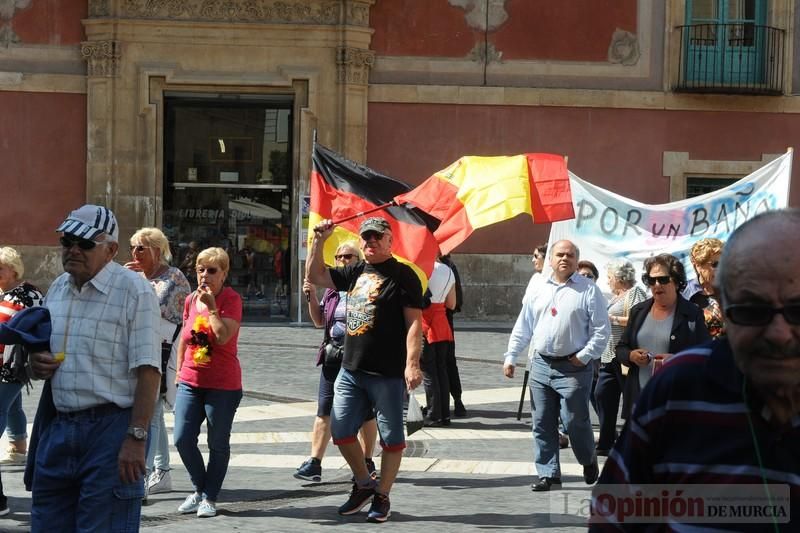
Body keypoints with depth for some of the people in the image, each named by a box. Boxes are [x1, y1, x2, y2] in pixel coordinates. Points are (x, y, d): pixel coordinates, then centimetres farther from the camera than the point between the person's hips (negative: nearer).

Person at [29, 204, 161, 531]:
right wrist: (36, 364, 2)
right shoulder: (57, 289, 14)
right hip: (58, 427, 7)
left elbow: (148, 371, -15)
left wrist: (136, 438, -21)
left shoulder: (133, 290, -9)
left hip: (110, 428, -7)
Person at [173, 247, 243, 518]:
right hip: (190, 382, 5)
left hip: (222, 386, -5)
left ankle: (209, 498, 16)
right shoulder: (191, 299, 7)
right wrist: (180, 371, 17)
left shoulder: (231, 299, -9)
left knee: (218, 444, 5)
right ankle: (199, 489, 20)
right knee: (183, 439, 0)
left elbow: (223, 337, -22)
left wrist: (211, 306, -20)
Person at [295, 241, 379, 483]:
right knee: (324, 410, 1)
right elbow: (319, 321, 16)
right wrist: (312, 298, 2)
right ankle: (314, 462, 0)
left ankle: (367, 463, 18)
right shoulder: (332, 288, 12)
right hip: (333, 354, 5)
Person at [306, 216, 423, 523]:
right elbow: (315, 276, 22)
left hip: (388, 374, -7)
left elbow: (414, 323, -12)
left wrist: (412, 364, -21)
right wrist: (319, 241, 10)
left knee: (390, 437, 2)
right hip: (350, 371, 7)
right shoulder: (355, 273, 13)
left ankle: (382, 497, 13)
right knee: (341, 431, 9)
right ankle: (363, 484, 27)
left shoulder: (402, 275, -7)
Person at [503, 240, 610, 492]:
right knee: (542, 424, 6)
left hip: (573, 368, -4)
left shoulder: (589, 290, -3)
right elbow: (523, 326, 14)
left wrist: (584, 356, -11)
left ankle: (588, 461, 26)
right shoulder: (539, 288, 10)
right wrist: (511, 357, 9)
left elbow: (601, 330, -5)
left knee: (576, 421, -1)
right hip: (541, 365, 5)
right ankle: (548, 474, 14)